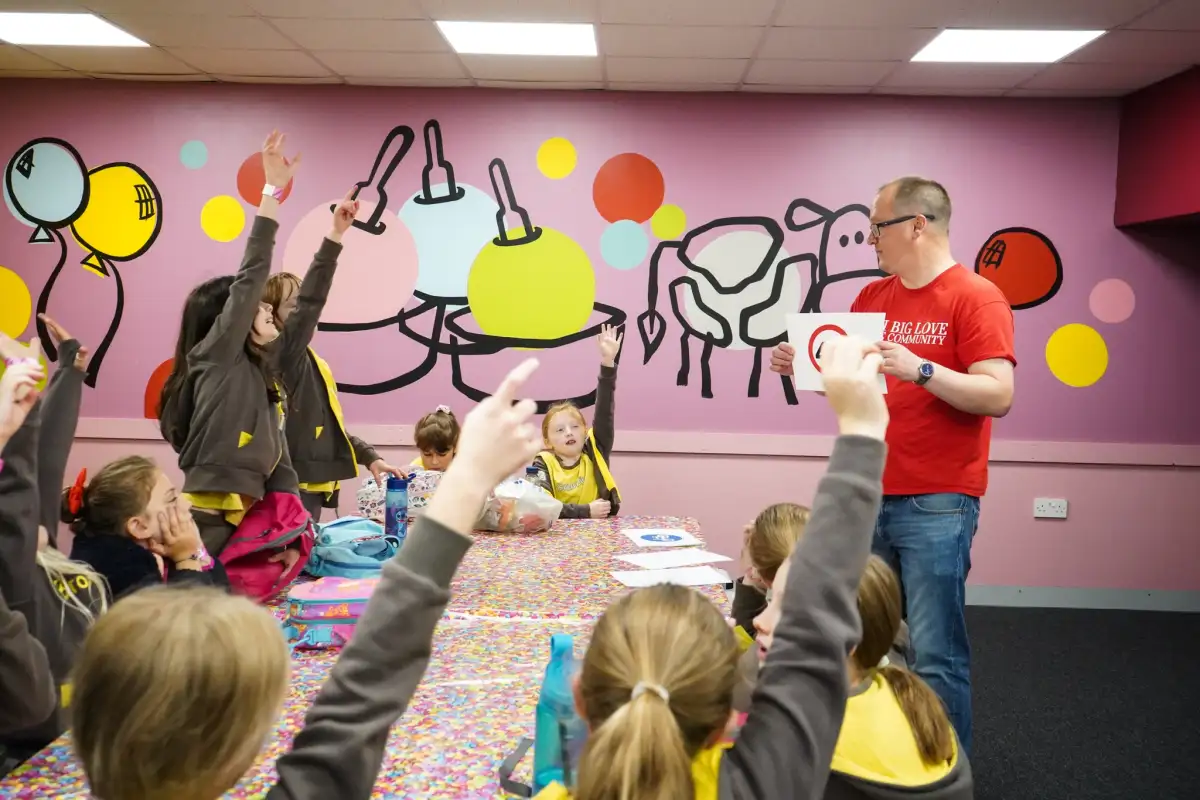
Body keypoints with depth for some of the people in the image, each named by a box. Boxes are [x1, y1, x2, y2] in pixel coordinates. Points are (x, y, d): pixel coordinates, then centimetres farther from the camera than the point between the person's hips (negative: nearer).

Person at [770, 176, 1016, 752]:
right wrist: (802, 367, 2)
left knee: (934, 655, -3)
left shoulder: (976, 298, -7)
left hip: (937, 505, -6)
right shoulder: (872, 297, 13)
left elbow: (998, 395, -15)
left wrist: (921, 369, -26)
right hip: (868, 497, 7)